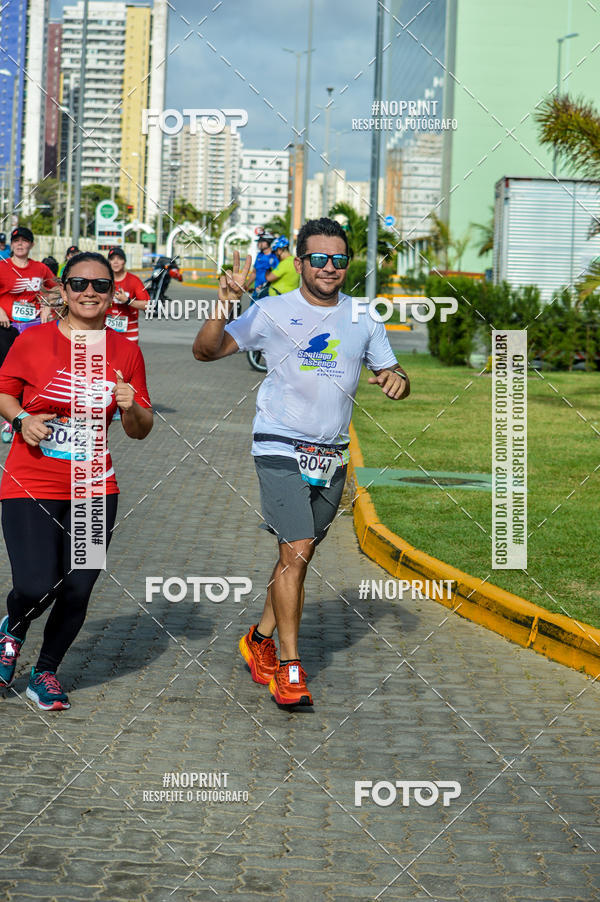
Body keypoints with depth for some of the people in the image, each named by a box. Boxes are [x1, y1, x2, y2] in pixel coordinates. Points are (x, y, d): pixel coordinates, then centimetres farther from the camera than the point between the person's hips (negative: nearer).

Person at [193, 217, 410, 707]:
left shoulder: (364, 319, 8)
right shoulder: (272, 311, -3)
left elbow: (391, 373, 15)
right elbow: (206, 351, -7)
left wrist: (398, 380, -9)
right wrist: (225, 304, -23)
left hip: (333, 455, 5)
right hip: (281, 447, -5)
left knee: (302, 553, 11)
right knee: (296, 550, -15)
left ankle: (261, 640, 30)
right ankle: (289, 668, -9)